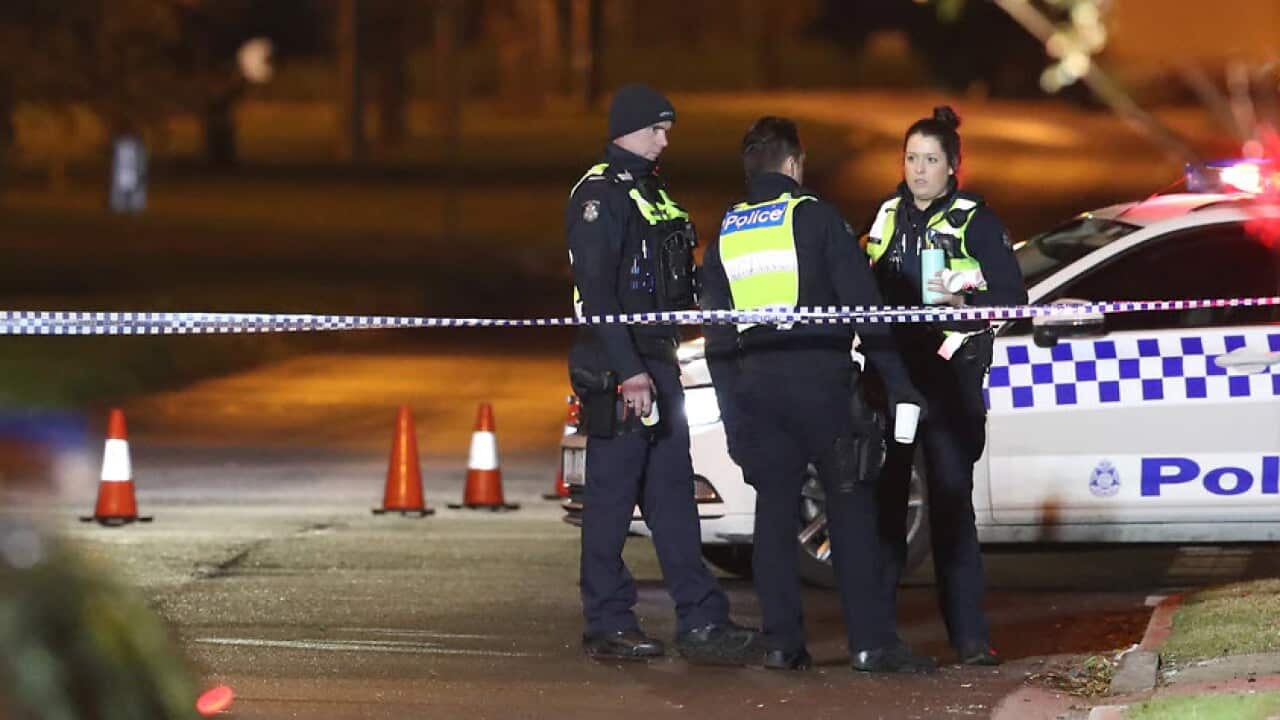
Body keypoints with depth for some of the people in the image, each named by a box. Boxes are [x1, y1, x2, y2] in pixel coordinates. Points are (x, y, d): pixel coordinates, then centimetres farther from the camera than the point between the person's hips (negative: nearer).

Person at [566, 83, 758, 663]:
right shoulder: (600, 195, -11)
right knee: (612, 494, -3)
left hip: (654, 361, 9)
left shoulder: (650, 191, 19)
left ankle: (701, 621, 4)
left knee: (672, 492, 6)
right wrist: (627, 371, -23)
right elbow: (597, 290, -18)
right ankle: (607, 626, 2)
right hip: (617, 366, -9)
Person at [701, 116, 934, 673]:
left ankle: (781, 641, 4)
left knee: (774, 510, 9)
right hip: (818, 381, -5)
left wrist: (732, 417, 17)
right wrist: (897, 381, -5)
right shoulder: (816, 218, -2)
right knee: (851, 509, -2)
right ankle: (872, 642, -7)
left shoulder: (725, 235, 13)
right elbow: (863, 304, -7)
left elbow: (715, 333, 14)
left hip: (752, 388, 5)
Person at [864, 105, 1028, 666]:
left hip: (948, 373, -5)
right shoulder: (888, 215, 14)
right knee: (881, 495, 3)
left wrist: (963, 303, -20)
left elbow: (1012, 297, -4)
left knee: (951, 499, -7)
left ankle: (969, 634, -6)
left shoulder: (974, 220, -1)